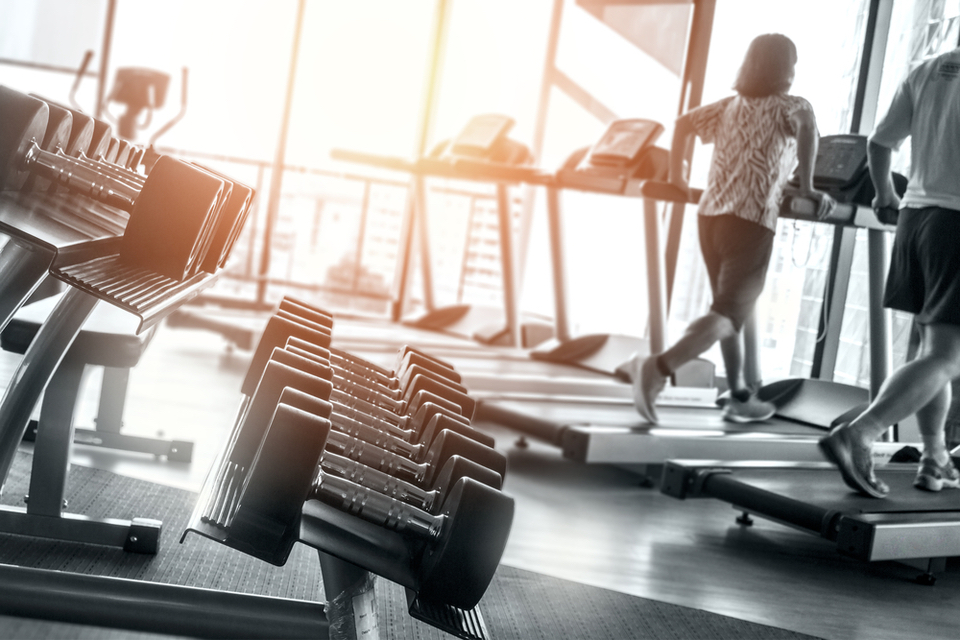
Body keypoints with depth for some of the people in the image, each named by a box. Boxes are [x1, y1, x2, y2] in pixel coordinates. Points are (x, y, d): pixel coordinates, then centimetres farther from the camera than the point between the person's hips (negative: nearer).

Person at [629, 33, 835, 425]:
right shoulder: (791, 107, 0)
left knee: (732, 308, 18)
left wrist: (676, 177, 21)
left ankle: (739, 398, 23)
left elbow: (684, 123, 13)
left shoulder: (730, 106, 16)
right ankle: (658, 369, -28)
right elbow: (807, 127, -21)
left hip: (710, 216, 7)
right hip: (751, 222, -7)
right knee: (729, 314, -9)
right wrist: (807, 188, -14)